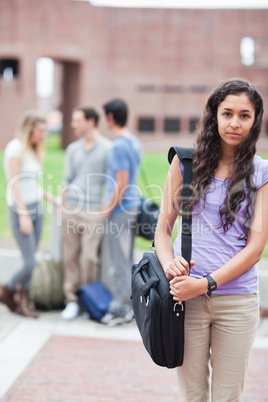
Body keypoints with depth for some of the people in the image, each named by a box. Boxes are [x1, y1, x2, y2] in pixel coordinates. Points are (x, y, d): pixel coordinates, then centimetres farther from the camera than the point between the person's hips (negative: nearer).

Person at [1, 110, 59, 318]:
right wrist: (23, 215, -17)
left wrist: (53, 199, 13)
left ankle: (23, 302, 15)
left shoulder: (33, 150, 15)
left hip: (37, 209, 8)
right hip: (21, 209, -8)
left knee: (31, 262, 7)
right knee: (30, 263, -8)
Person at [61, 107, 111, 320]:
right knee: (70, 256, 5)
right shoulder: (73, 149, 16)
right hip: (71, 209, 5)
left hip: (94, 212, -5)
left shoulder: (107, 148, -3)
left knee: (88, 258, -7)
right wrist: (64, 205, 7)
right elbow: (67, 180, 17)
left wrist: (104, 208, -9)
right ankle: (72, 300, 13)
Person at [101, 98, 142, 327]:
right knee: (127, 261, 16)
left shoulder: (119, 146, -18)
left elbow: (122, 184, -21)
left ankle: (121, 310, 6)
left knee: (119, 263, -1)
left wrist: (109, 209, -12)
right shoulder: (134, 142, 11)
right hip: (132, 207, 9)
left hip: (120, 211, -9)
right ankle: (128, 306, 24)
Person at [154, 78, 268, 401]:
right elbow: (163, 227, 8)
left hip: (237, 301, 0)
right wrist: (169, 263, -13)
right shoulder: (186, 161, 4)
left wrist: (206, 283, -14)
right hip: (187, 296, 0)